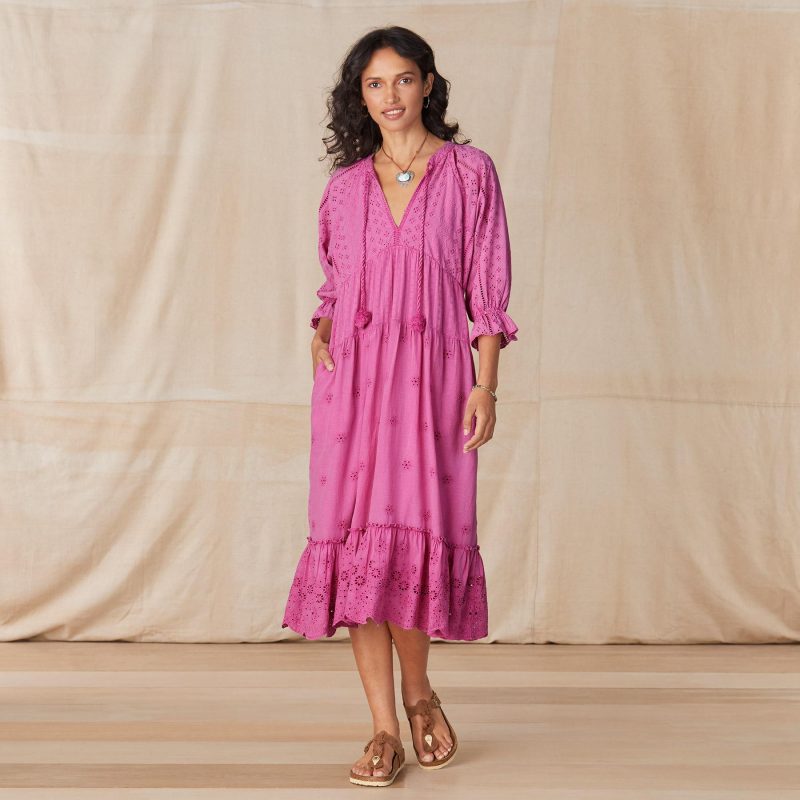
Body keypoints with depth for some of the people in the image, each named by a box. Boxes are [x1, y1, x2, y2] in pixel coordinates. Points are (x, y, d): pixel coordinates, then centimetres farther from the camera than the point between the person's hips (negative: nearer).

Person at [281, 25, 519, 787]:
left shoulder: (468, 172, 4)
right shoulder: (345, 186, 12)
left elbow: (488, 286, 1)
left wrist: (485, 386, -6)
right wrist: (320, 332, -1)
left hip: (433, 372, -2)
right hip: (354, 374, 2)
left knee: (419, 529, -5)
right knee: (356, 533, -4)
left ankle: (416, 688, 23)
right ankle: (385, 726, 3)